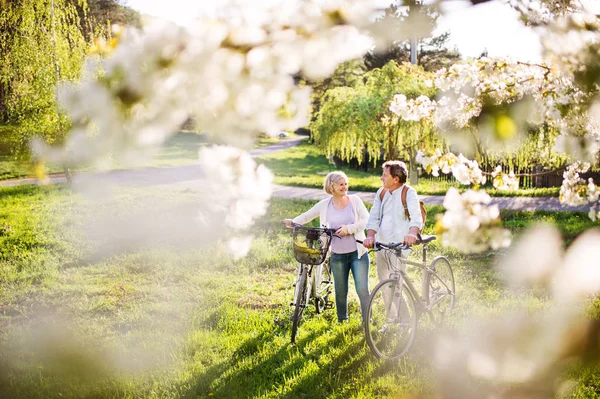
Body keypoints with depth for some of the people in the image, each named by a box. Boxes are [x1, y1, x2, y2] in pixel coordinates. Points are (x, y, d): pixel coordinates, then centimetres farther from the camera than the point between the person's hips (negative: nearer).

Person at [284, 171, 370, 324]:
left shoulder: (355, 200, -2)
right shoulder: (324, 205, 1)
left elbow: (367, 220, -7)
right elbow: (307, 216, 9)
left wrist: (349, 228, -18)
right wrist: (293, 222, -8)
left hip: (358, 253, -2)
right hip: (337, 256, 2)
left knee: (362, 289, -6)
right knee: (340, 291, 11)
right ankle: (341, 321, 29)